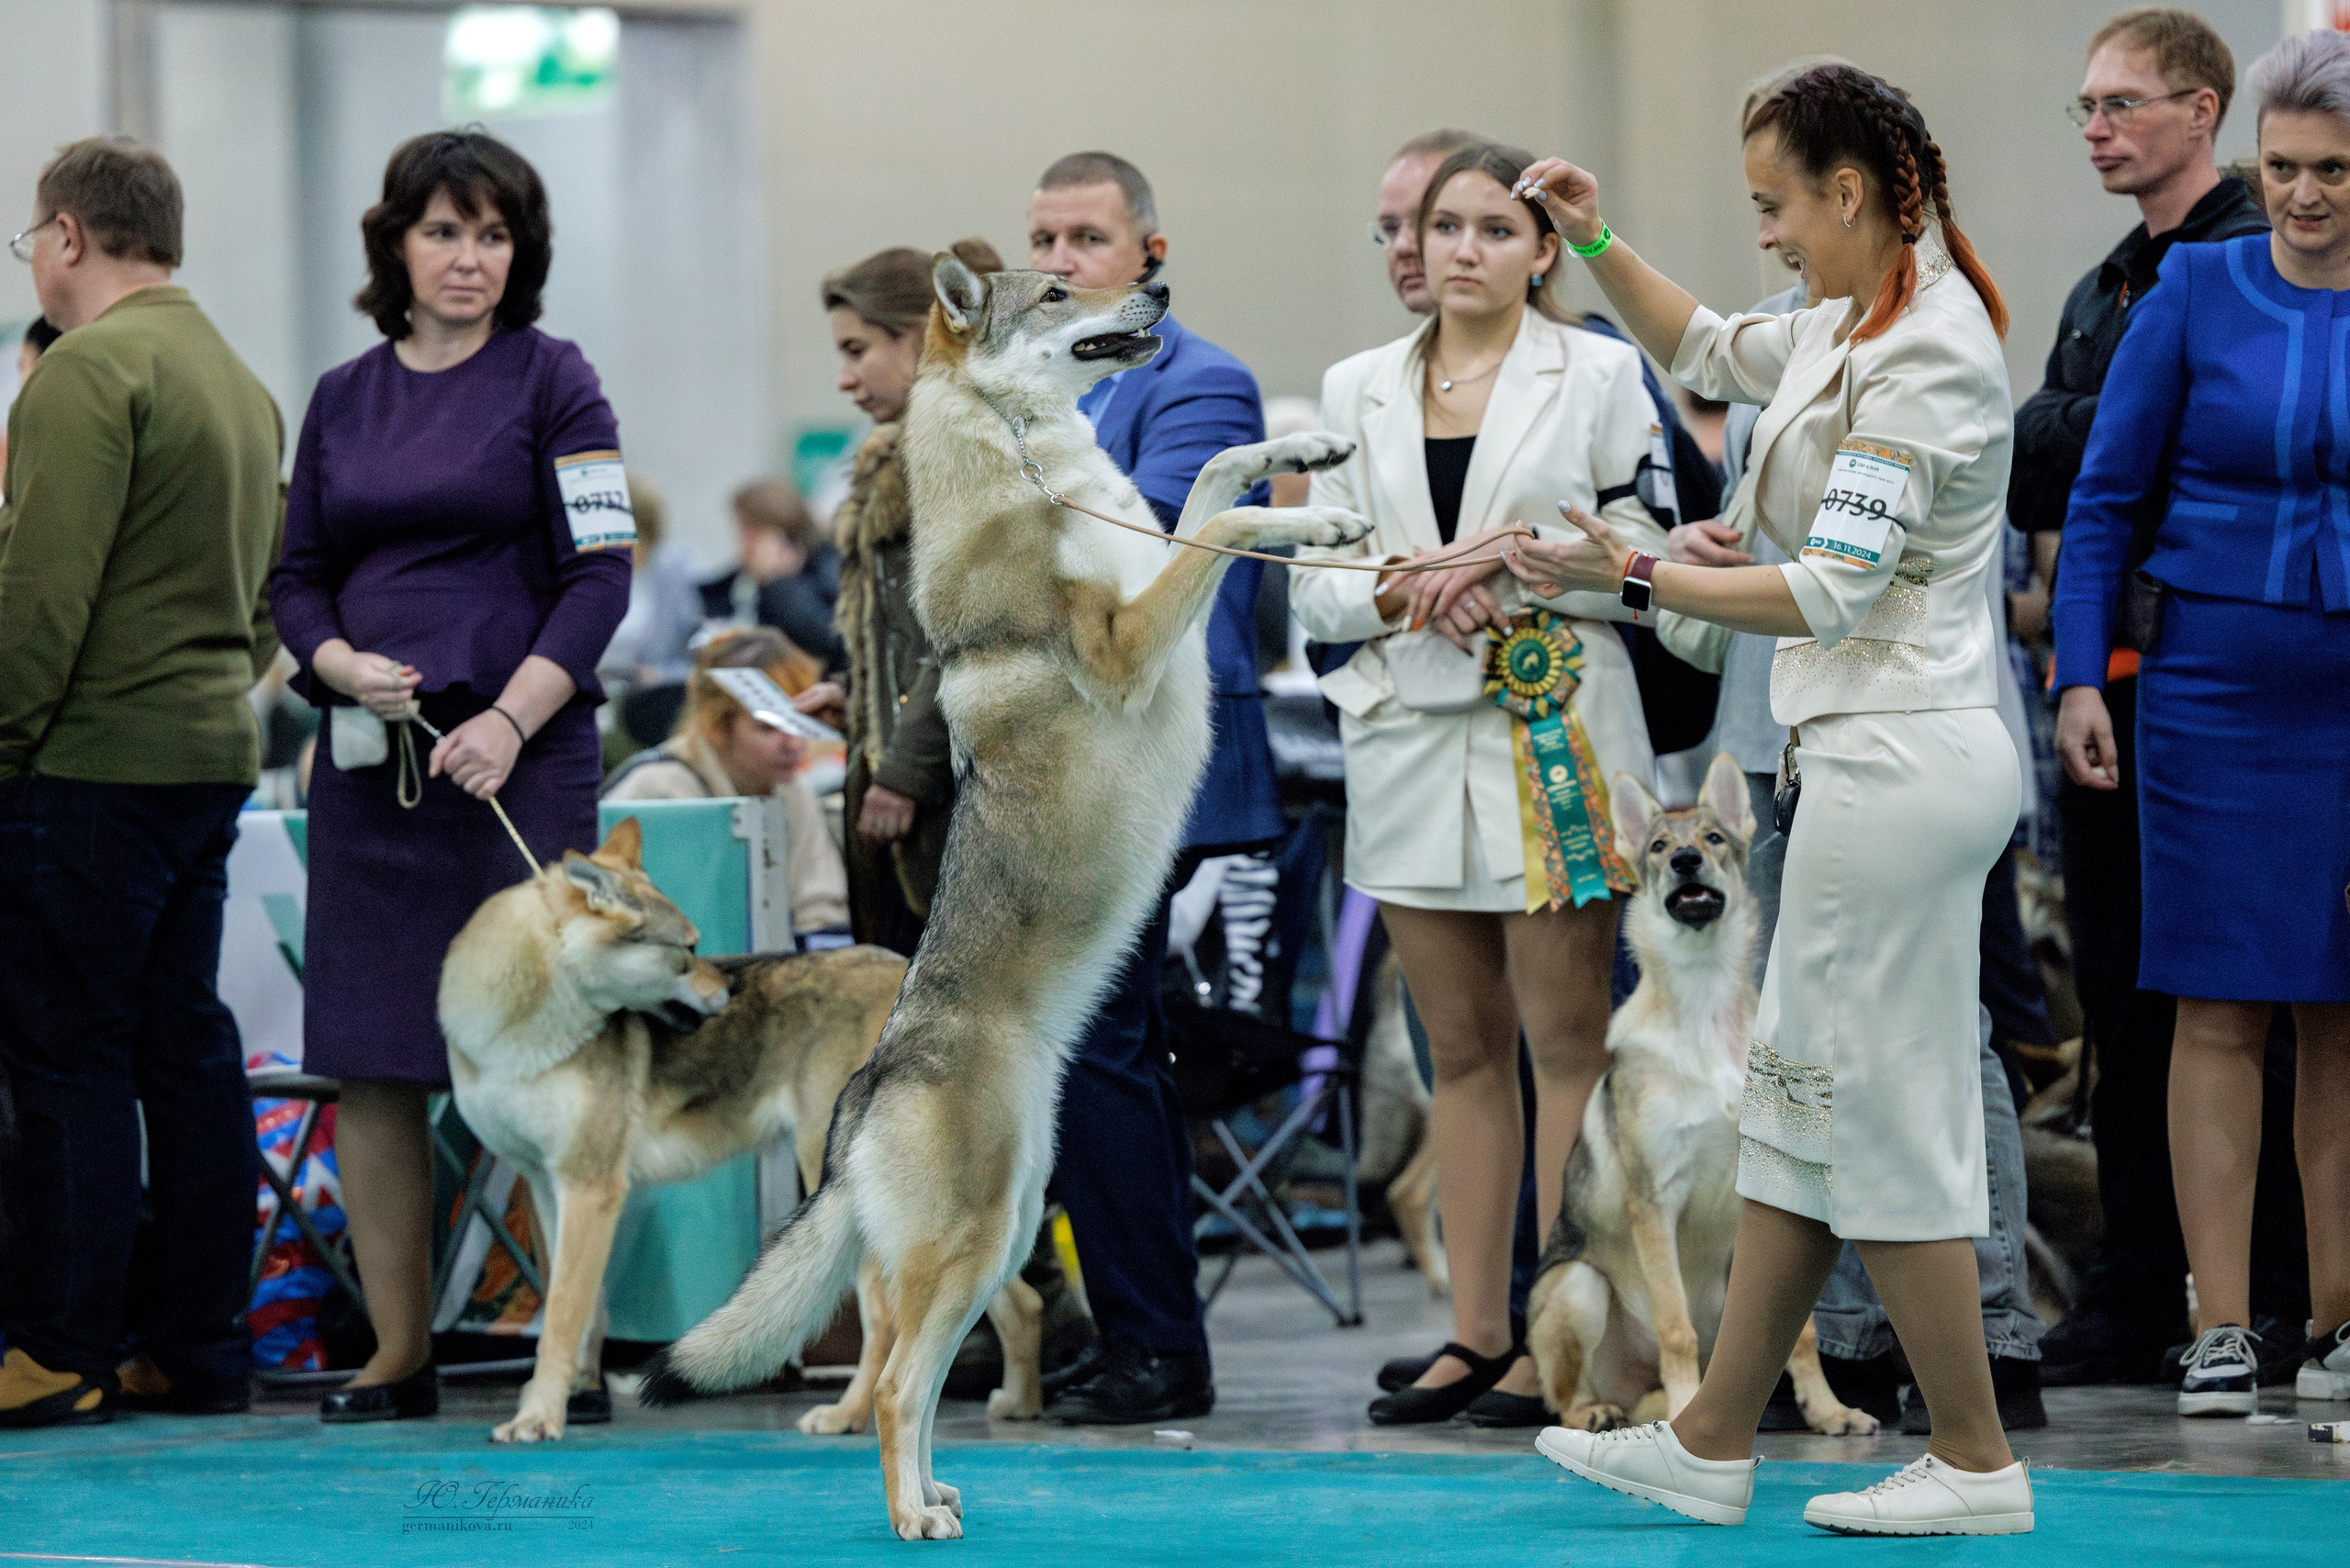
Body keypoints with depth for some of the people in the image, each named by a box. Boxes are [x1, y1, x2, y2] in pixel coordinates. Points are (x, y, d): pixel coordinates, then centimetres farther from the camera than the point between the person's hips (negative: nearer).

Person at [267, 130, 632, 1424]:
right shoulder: (344, 398, 13)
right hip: (370, 758, 4)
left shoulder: (550, 380, 1)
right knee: (368, 1061, 3)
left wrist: (511, 716, -15)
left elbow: (602, 573, -5)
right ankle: (397, 1354, 11)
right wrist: (342, 663, -7)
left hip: (522, 750, -4)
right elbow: (297, 577, 15)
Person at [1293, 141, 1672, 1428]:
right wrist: (1408, 588, -11)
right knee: (1461, 1049, 8)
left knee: (1565, 1043, -3)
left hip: (1557, 734, -4)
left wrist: (1516, 569, -15)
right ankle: (1476, 1333, 13)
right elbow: (1315, 585, 9)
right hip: (1412, 738, 4)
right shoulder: (1357, 390, 12)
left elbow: (1648, 555, -2)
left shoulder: (1601, 374, 2)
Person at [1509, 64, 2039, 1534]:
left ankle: (1977, 1464, 6)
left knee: (1880, 1109, -3)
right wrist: (1599, 244, 19)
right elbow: (1710, 349, 32)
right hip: (1879, 759, 10)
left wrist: (1637, 576, -20)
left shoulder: (1924, 354, -17)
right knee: (1802, 1098, 12)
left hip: (1900, 761, -10)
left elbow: (1836, 591, -22)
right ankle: (1712, 1442, 19)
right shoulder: (1859, 325, 12)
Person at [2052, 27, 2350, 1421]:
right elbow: (2107, 497, 3)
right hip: (2221, 691, -1)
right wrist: (2081, 677, -5)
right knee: (2222, 1008, -2)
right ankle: (2222, 1330, 2)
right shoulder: (2197, 292, 1)